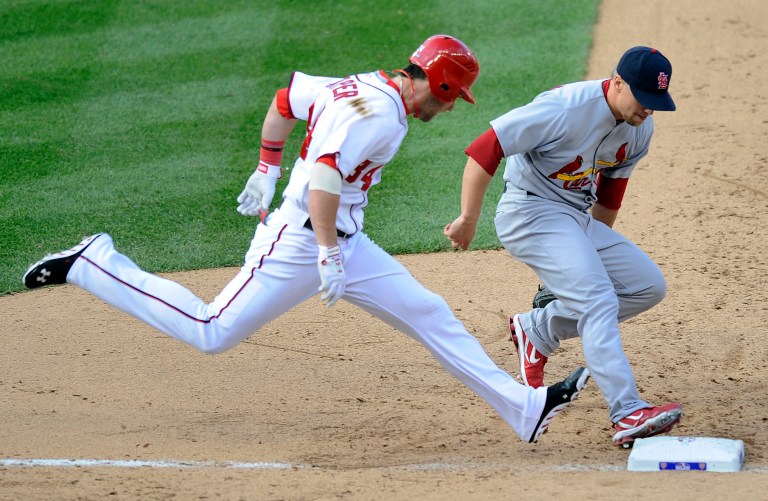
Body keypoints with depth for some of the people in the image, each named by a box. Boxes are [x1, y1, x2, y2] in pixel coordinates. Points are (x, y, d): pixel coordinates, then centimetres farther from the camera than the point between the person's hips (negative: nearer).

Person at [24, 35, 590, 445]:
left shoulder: (358, 88, 10)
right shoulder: (380, 112, -20)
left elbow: (288, 94, 21)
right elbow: (325, 174, -30)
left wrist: (267, 169, 26)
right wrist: (329, 256, -30)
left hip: (346, 243, 10)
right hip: (300, 242, -10)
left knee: (430, 314, 6)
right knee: (211, 332, -4)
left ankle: (524, 407, 7)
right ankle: (89, 264, 9)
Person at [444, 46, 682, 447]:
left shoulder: (640, 129, 1)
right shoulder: (566, 108, -25)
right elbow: (485, 148, -25)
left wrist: (600, 246, 22)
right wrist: (468, 218, -24)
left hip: (578, 219, 9)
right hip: (531, 214, -9)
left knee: (648, 285, 5)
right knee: (598, 302, -23)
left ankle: (538, 330, 11)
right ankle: (628, 414, -29)